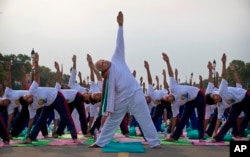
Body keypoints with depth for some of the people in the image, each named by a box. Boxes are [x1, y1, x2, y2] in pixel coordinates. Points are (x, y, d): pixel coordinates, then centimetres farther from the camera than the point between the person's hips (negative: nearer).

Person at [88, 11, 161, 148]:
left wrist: (120, 25, -3)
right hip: (122, 99, -1)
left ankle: (155, 142, 9)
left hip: (135, 94, 1)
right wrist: (109, 109, -10)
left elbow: (119, 44, 2)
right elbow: (111, 93, -2)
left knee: (145, 119, 2)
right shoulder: (108, 77, 2)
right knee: (111, 120, 10)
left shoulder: (117, 59, 6)